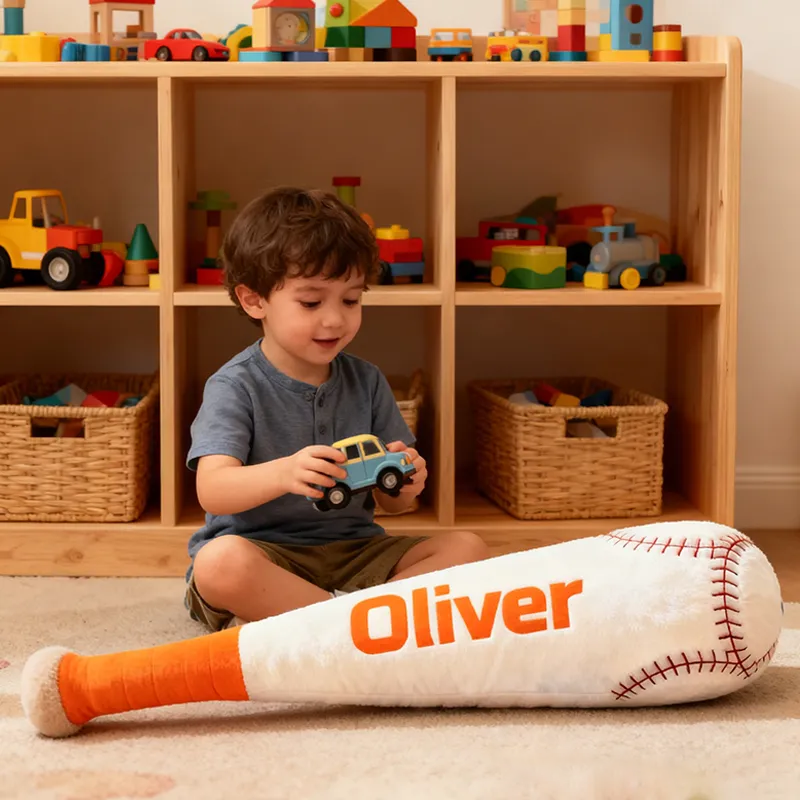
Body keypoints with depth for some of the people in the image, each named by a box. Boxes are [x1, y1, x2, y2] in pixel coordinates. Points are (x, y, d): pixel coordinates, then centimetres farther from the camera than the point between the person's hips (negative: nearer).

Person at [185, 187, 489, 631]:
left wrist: (404, 484, -17)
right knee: (221, 563, -37)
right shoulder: (235, 387, -7)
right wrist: (282, 473, -42)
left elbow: (389, 502, 9)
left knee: (468, 549, -12)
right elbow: (212, 489, -22)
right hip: (262, 550, -5)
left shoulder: (367, 382, 8)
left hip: (351, 550, 6)